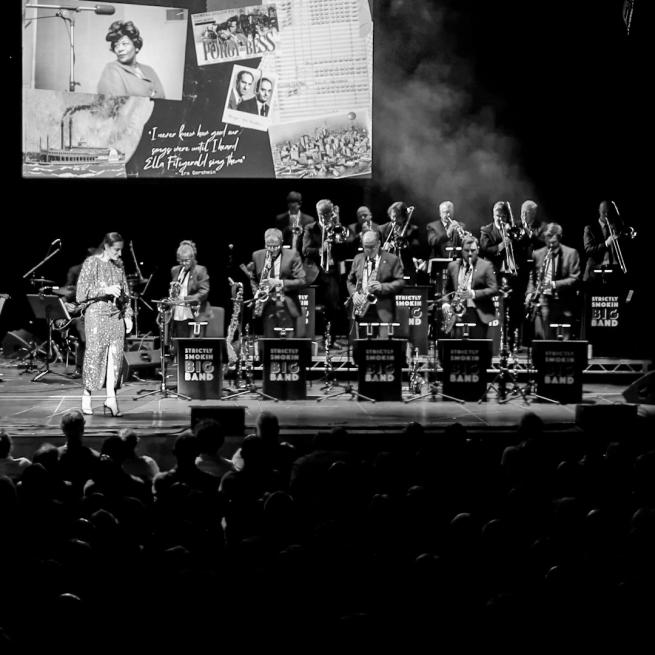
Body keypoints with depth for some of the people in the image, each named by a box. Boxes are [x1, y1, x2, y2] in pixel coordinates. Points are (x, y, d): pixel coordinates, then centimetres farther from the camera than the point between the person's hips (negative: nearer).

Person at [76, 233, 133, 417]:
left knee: (115, 357, -3)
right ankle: (86, 396, 12)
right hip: (96, 314, -5)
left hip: (116, 315, 5)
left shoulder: (119, 265, 11)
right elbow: (81, 293, -9)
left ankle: (111, 399, -3)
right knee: (95, 355, -2)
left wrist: (128, 315, 9)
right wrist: (105, 291, -17)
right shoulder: (91, 263, -5)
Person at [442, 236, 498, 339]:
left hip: (478, 315, -3)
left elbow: (493, 289, -4)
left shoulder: (486, 266, 3)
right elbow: (447, 289, 21)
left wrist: (473, 294, -17)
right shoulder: (452, 266, 14)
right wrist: (446, 304, 1)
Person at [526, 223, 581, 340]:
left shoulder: (571, 253, 1)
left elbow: (575, 279, -5)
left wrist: (555, 284, -18)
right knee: (541, 337, -12)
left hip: (563, 304, -1)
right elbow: (532, 277, 18)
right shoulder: (537, 254, 11)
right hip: (543, 302, 2)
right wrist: (530, 292, -1)